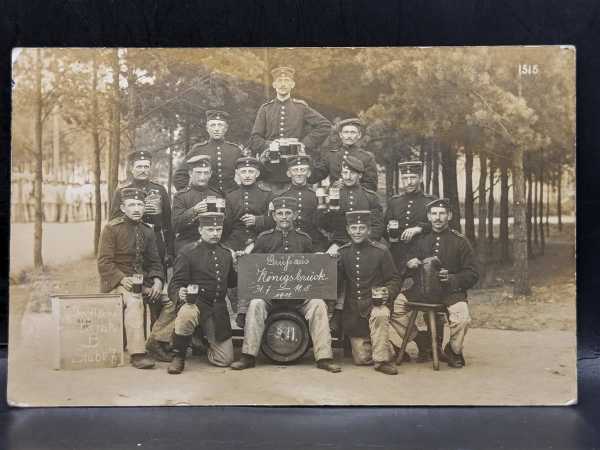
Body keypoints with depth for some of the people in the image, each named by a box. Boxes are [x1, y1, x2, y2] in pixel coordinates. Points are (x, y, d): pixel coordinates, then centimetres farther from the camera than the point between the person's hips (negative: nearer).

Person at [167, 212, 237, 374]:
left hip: (219, 308, 4)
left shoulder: (226, 253, 9)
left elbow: (232, 283, 17)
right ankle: (178, 356, -14)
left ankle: (204, 341, 36)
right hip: (196, 302, -4)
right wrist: (180, 294, -30)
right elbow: (175, 284, -9)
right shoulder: (188, 252, -6)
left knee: (225, 360, 1)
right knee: (186, 315, -41)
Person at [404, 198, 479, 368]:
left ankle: (453, 351, 4)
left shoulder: (460, 241, 3)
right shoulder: (421, 240, 11)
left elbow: (472, 274, 1)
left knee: (462, 319, -29)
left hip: (451, 291, -3)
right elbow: (407, 271, 16)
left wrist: (452, 279, -16)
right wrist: (409, 265, -8)